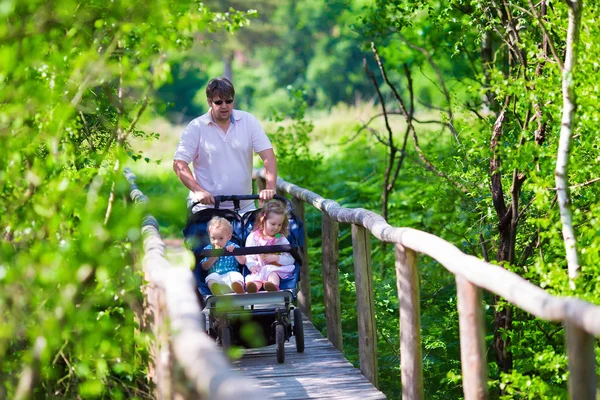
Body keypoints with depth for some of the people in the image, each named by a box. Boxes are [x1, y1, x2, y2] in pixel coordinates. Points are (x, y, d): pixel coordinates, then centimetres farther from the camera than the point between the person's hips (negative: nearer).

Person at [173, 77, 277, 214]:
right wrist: (198, 191, -21)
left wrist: (270, 188, -17)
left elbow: (268, 156, -2)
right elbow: (179, 164, -6)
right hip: (206, 206, -2)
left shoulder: (248, 121, 3)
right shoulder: (196, 128, -2)